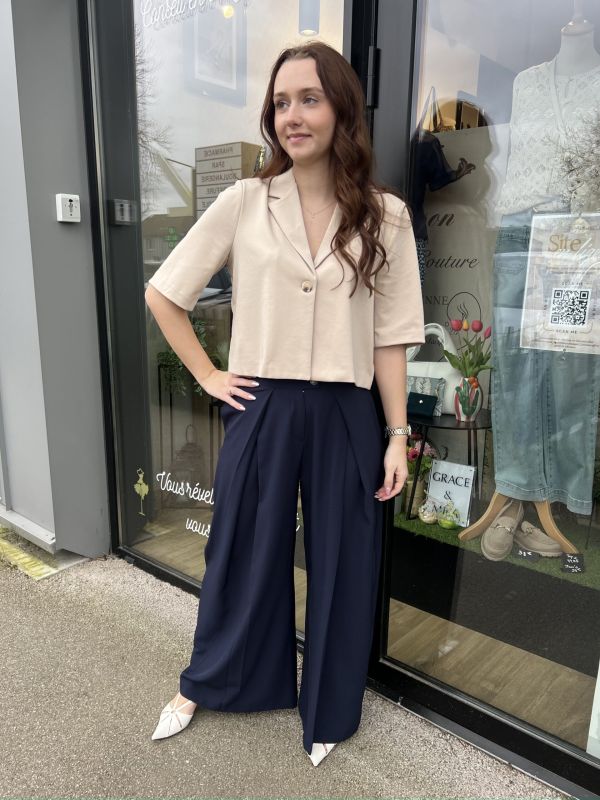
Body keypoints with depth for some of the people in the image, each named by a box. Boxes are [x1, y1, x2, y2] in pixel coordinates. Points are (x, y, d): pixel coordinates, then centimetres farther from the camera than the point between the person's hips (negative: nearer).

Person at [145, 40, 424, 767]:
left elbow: (390, 338, 1)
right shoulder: (243, 202, -1)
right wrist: (206, 375, 0)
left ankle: (328, 709, 40)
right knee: (243, 555, 15)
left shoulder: (384, 215, 1)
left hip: (344, 416, 1)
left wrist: (398, 434, -1)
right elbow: (163, 292, 5)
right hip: (261, 409, 0)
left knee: (341, 565, 13)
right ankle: (205, 683, 44)